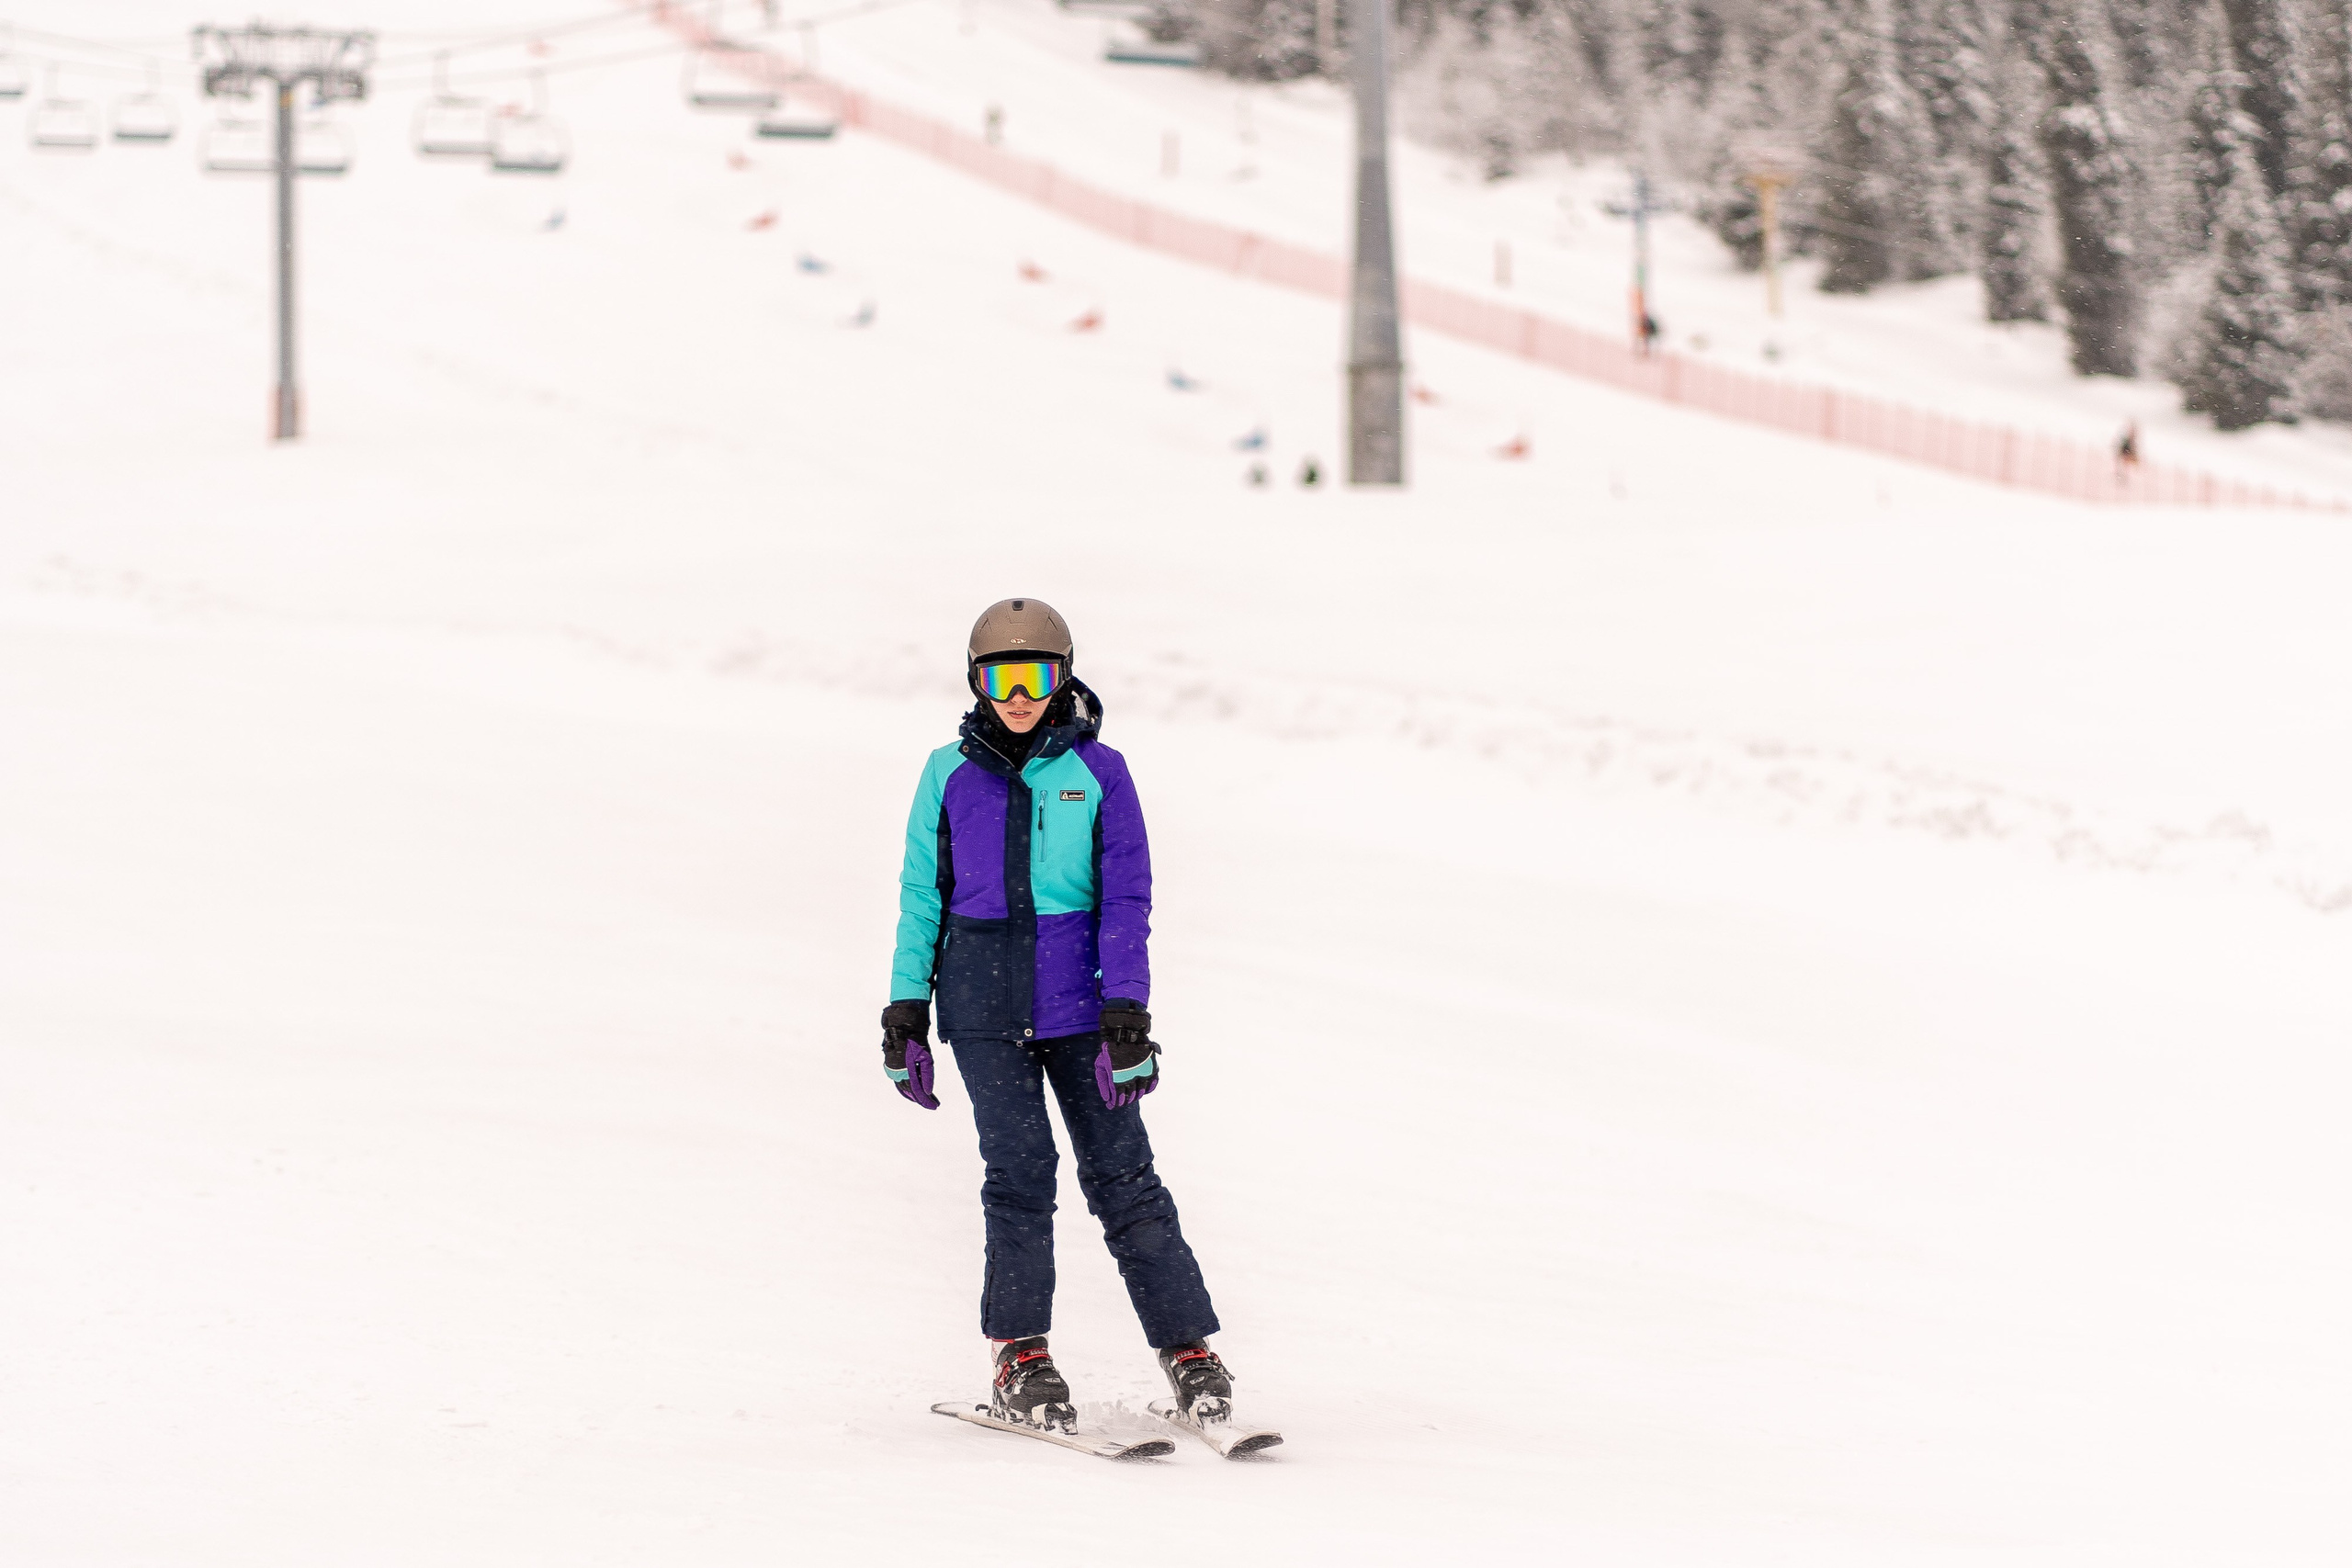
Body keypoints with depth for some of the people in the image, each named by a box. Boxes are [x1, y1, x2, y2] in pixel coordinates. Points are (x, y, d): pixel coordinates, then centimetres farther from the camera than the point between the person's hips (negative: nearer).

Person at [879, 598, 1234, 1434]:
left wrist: (1126, 1010, -9)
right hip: (984, 999, 1)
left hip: (1076, 997, -1)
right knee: (1020, 1170, -9)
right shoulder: (951, 775, 7)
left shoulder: (1097, 771, 2)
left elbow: (1126, 895, 0)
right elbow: (922, 895, 12)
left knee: (1121, 1173, -3)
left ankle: (1188, 1349, 3)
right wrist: (905, 1011, 8)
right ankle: (1021, 1359, -1)